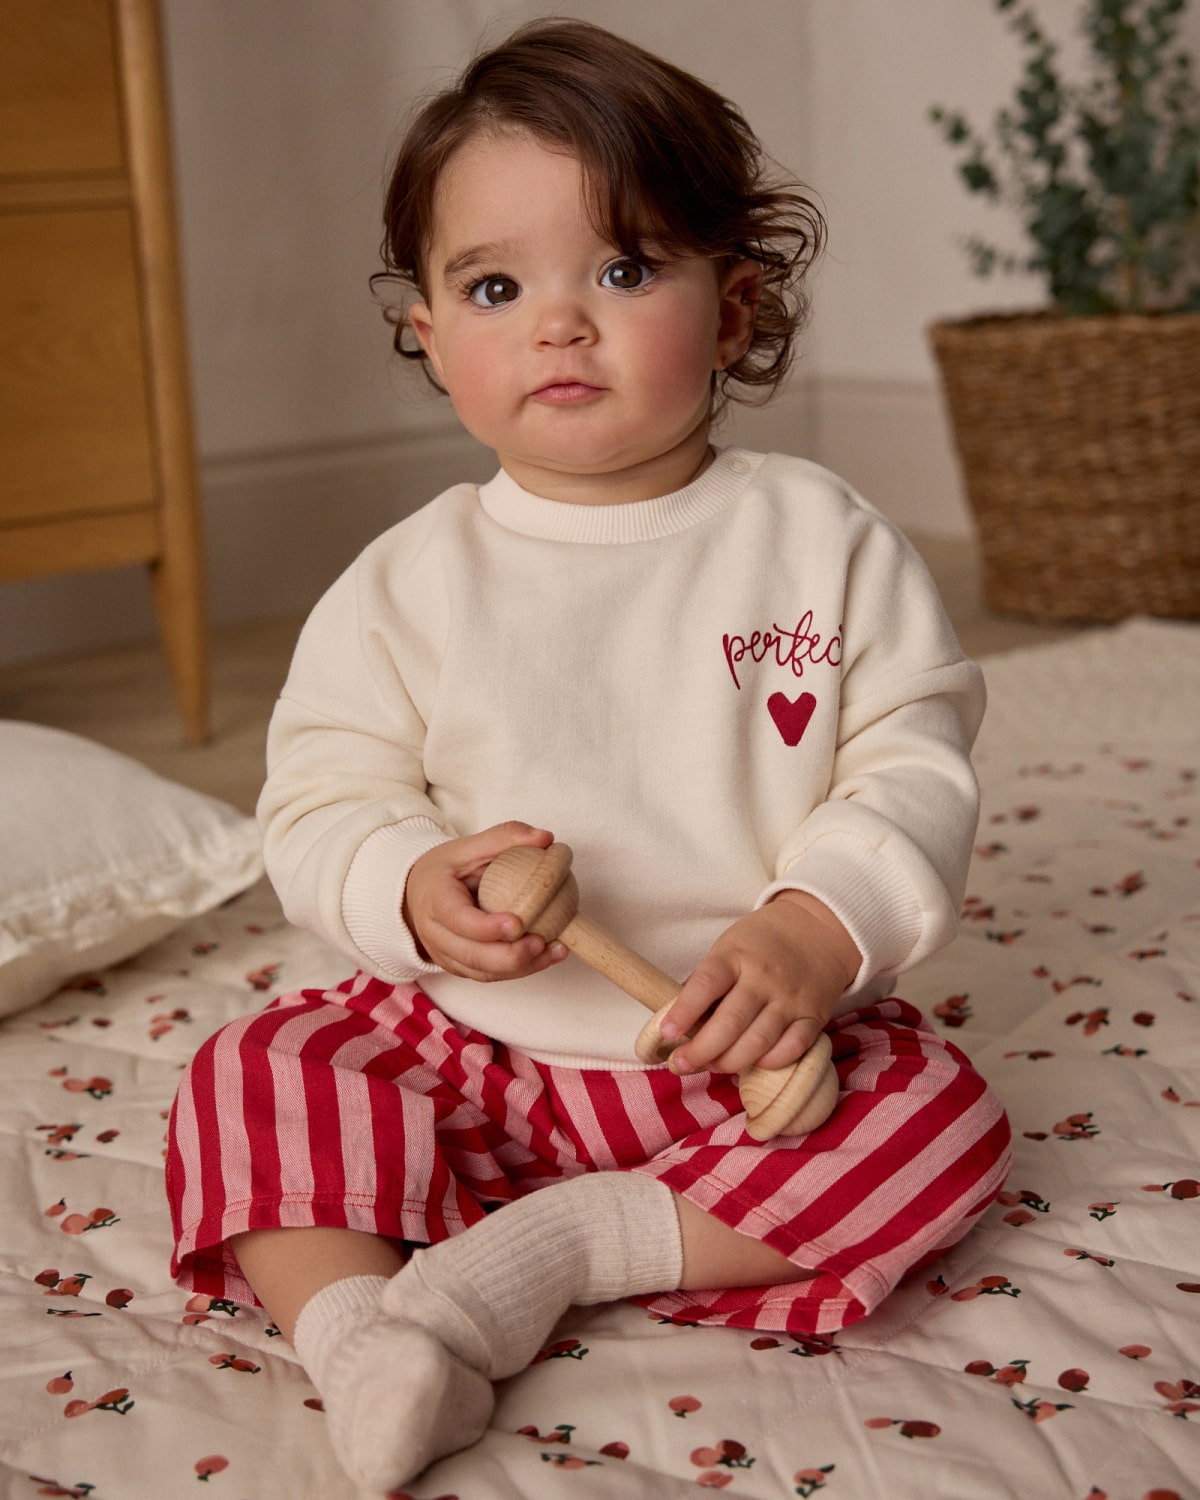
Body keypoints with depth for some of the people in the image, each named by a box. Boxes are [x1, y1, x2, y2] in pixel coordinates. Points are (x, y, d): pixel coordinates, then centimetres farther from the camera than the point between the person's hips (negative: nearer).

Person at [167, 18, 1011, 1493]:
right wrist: (415, 892, -25)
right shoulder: (408, 582, -2)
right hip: (475, 1054, 1)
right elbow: (321, 802, -3)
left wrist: (822, 927, -24)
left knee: (943, 1119, -24)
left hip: (762, 1048, 0)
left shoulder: (820, 537, -4)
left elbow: (916, 763, -6)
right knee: (251, 1078, -16)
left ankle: (572, 1242, -22)